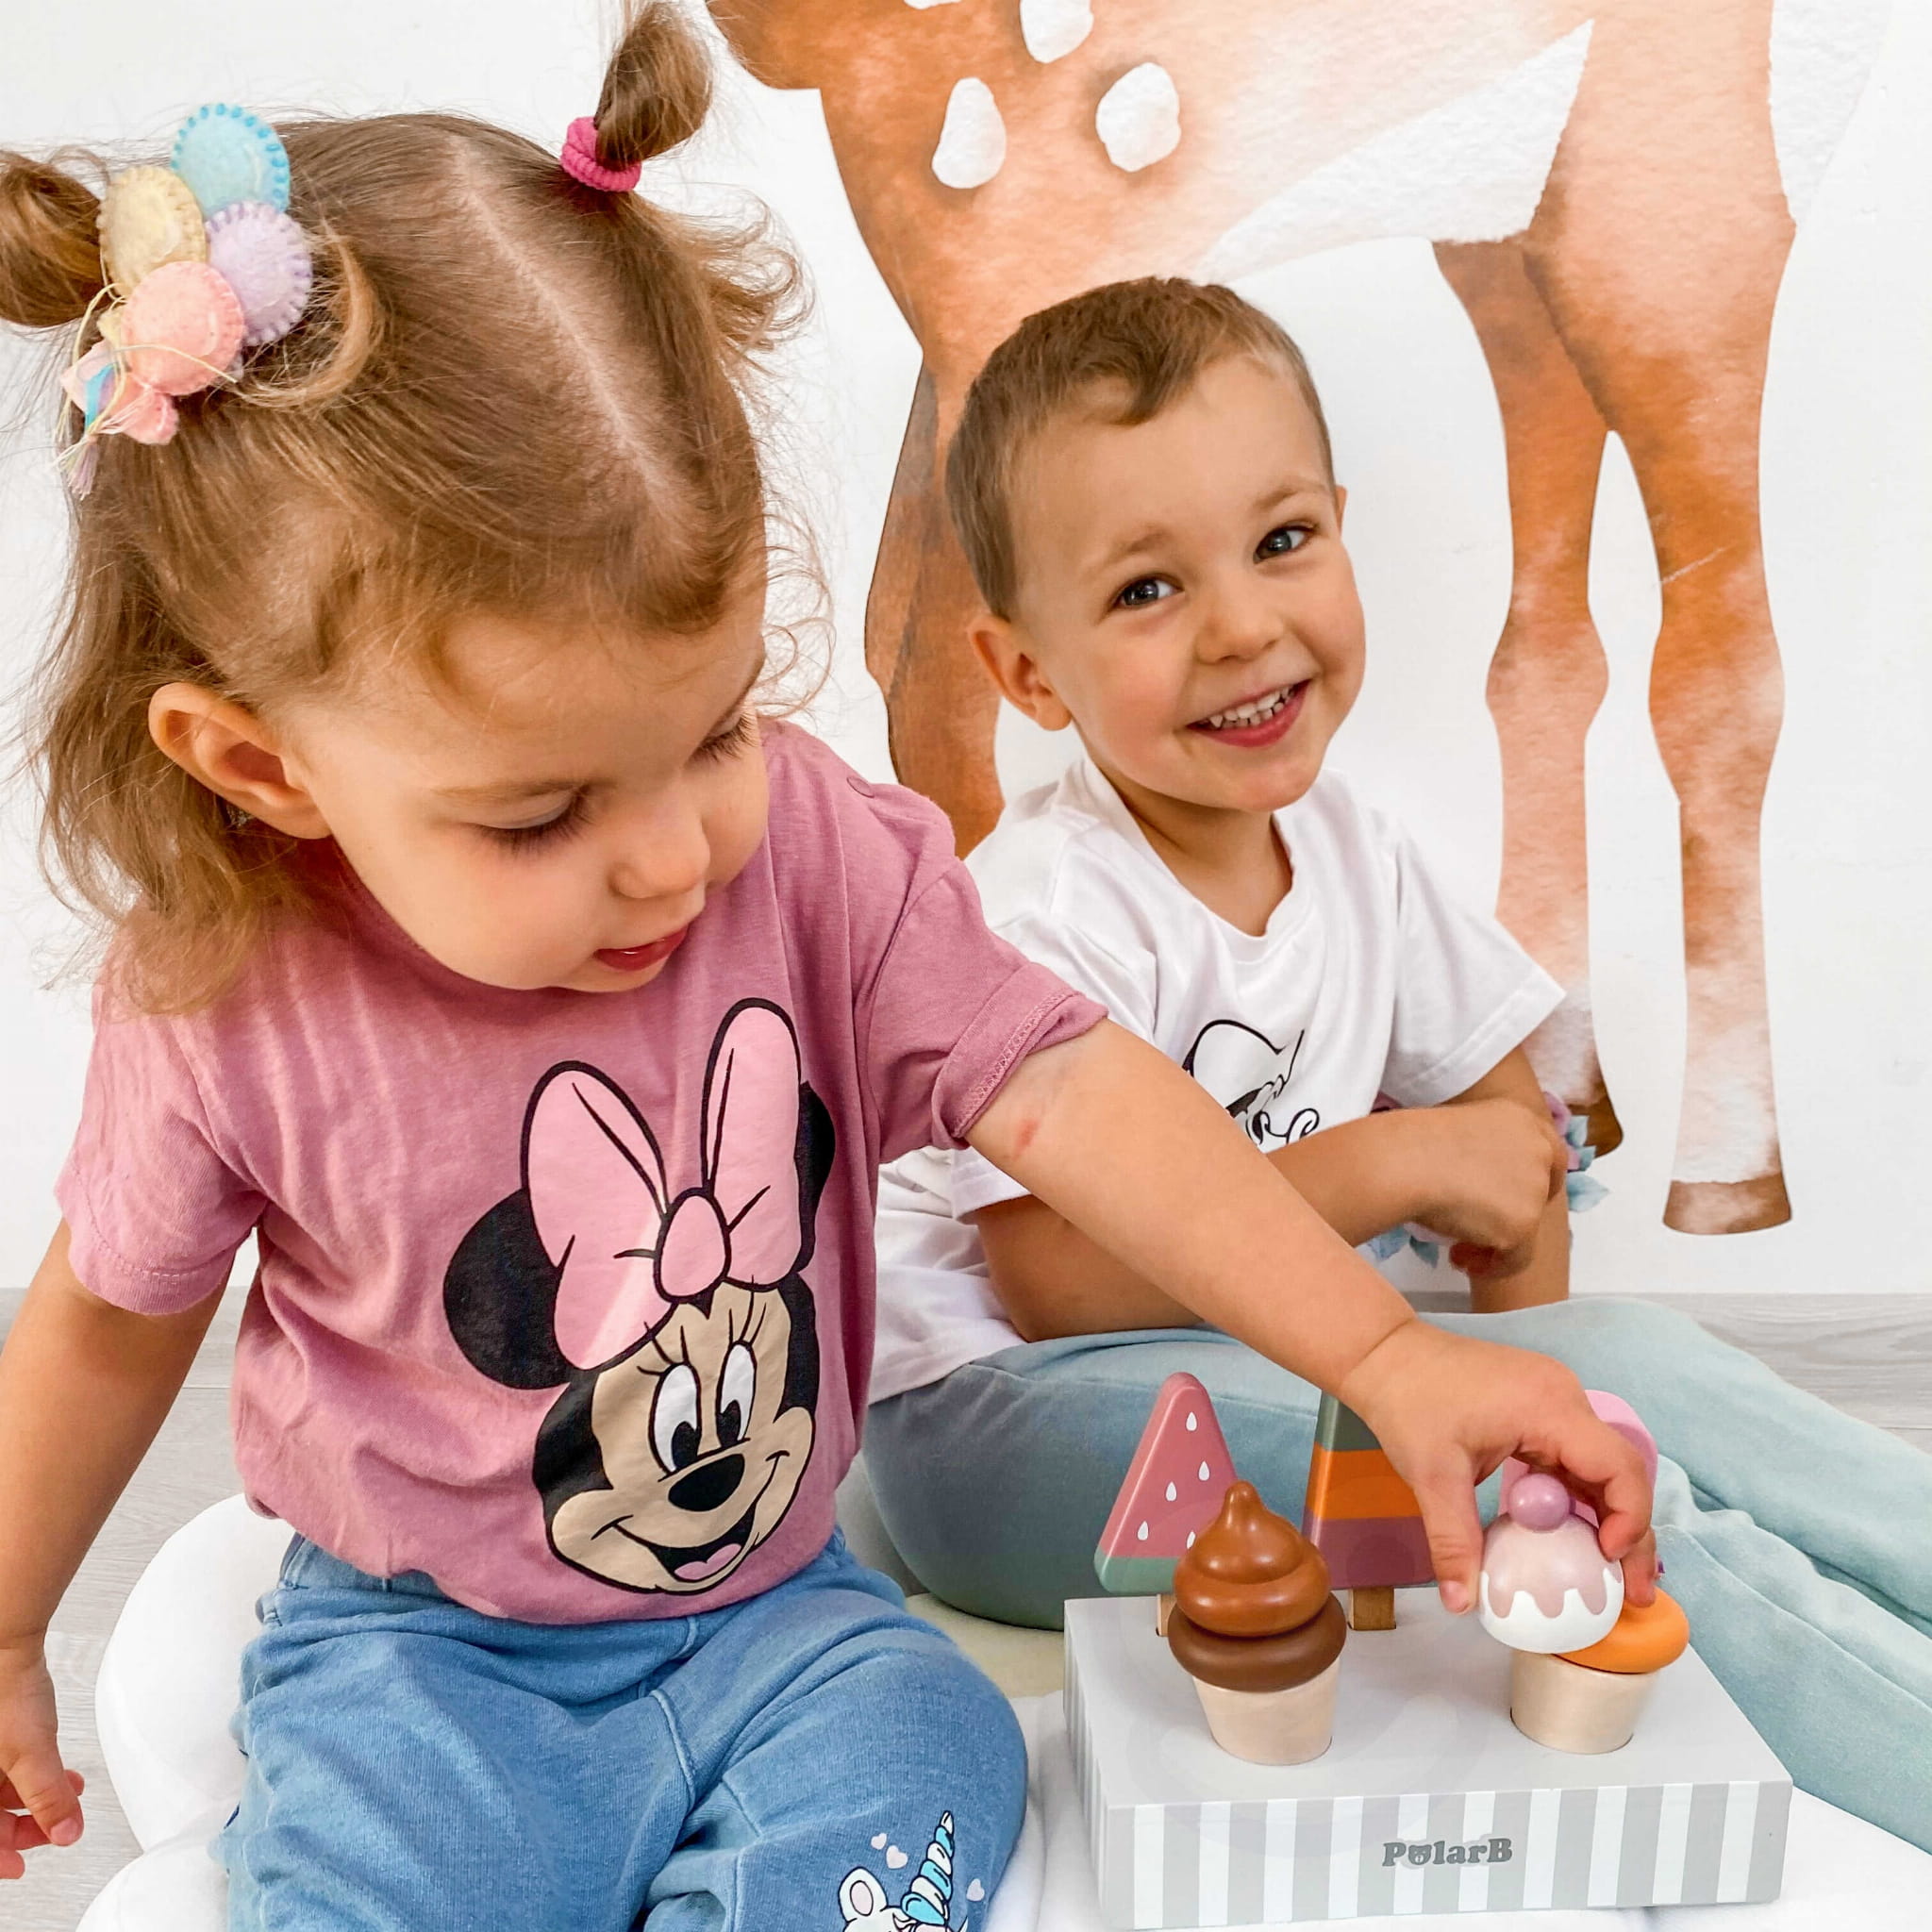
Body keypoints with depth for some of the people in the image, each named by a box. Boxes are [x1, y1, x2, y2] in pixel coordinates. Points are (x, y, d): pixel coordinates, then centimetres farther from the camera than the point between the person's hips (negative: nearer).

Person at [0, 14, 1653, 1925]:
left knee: (925, 1763, -20)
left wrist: (1388, 1358, -26)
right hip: (417, 1650, -1)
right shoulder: (226, 1012, -19)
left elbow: (1065, 1092, -17)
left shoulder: (820, 849, -16)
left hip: (775, 1610, 2)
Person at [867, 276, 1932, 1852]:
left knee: (1623, 1358, -12)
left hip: (1252, 1351, 7)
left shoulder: (1349, 850, 2)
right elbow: (1053, 1281, -24)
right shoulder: (1043, 915, -20)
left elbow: (1498, 1110, 13)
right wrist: (1391, 1168, -24)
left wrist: (1528, 1344, -2)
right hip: (1000, 1412, -7)